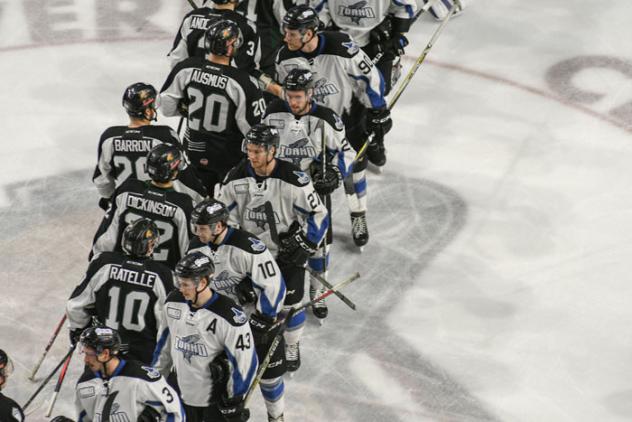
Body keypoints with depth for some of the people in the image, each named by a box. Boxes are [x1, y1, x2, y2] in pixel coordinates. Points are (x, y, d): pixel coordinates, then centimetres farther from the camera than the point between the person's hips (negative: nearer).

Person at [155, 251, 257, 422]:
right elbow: (165, 340, 12)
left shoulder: (229, 316, -23)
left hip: (217, 399, -5)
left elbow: (245, 361, -16)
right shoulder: (173, 302, -6)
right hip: (182, 394, 5)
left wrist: (234, 400, -12)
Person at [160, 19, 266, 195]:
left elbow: (166, 107, -3)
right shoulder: (242, 82, -25)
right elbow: (254, 128, -18)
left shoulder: (186, 69, -14)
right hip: (229, 156, -4)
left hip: (195, 149, 4)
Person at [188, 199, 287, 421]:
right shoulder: (196, 247, -9)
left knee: (268, 371, 6)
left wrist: (263, 320, -20)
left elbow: (273, 285, -25)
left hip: (257, 315, -5)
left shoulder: (248, 247, -30)